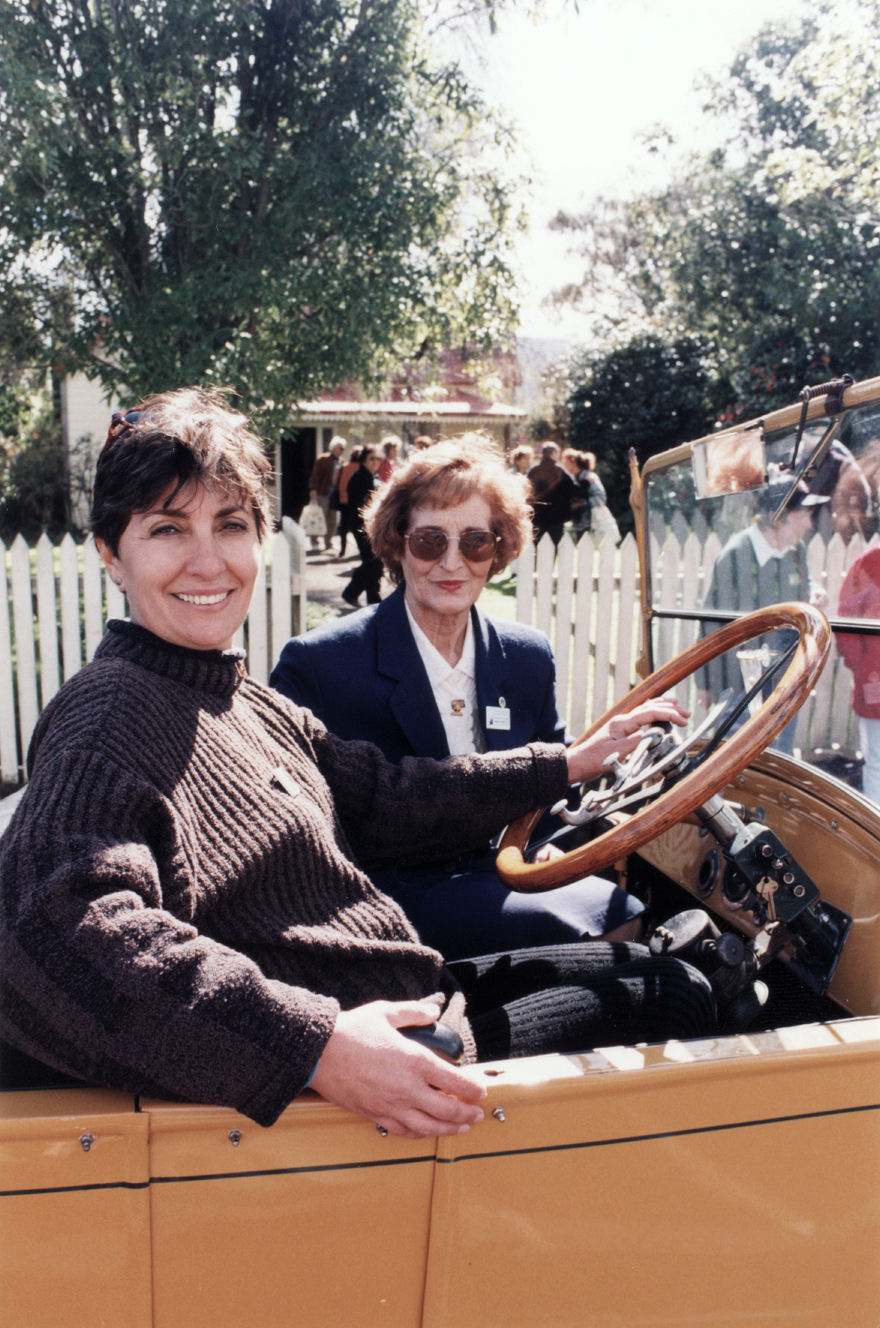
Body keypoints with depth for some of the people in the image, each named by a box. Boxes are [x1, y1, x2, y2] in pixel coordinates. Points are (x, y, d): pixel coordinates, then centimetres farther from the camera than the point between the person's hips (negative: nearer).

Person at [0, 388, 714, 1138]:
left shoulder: (245, 702, 7)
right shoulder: (106, 722, -22)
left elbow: (382, 795, 15)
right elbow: (67, 931, -39)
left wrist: (570, 764, 19)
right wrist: (317, 1044, -45)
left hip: (410, 1004, 9)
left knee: (669, 982, 20)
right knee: (661, 1002, 7)